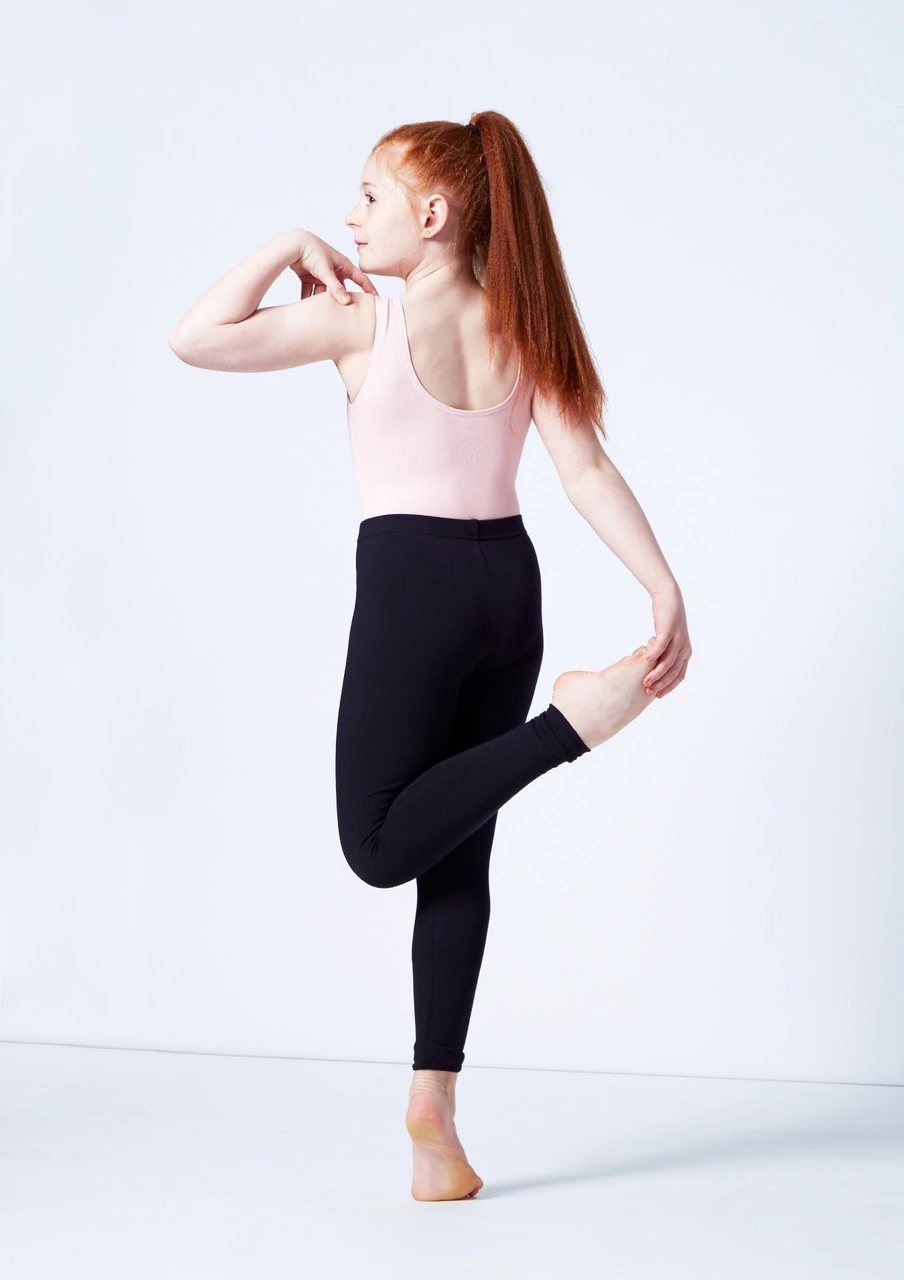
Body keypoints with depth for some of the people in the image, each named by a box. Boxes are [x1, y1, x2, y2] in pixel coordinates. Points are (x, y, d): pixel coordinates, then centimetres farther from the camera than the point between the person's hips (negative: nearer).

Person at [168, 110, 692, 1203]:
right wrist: (666, 588, -7)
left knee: (380, 848, 2)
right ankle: (434, 1104, 10)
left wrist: (287, 247, -1)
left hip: (410, 586, -6)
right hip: (509, 586, 6)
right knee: (456, 854, 10)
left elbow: (195, 339, -10)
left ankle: (573, 717, -15)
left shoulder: (363, 319, -9)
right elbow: (588, 471, -3)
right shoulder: (522, 328, 5)